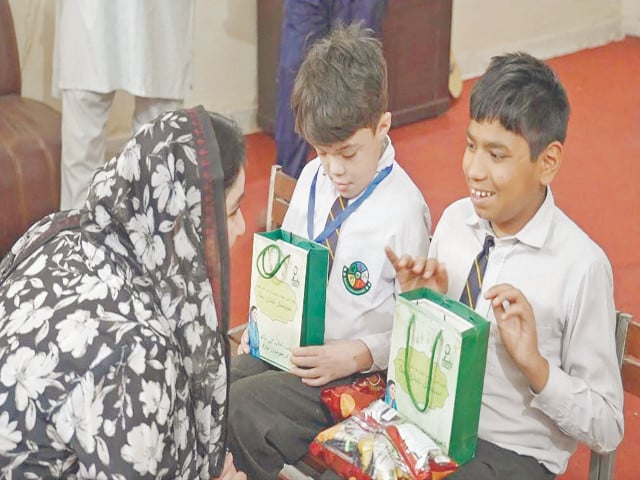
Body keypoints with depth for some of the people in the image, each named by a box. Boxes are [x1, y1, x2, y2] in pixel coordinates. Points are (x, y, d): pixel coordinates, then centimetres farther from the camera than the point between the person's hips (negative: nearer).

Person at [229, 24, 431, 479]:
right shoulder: (312, 178, 1)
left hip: (353, 369, -6)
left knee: (240, 412, -22)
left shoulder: (403, 209, -17)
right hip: (290, 343, 7)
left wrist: (358, 355, -22)